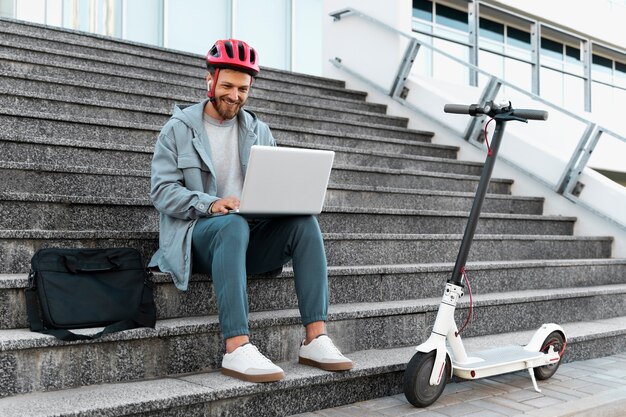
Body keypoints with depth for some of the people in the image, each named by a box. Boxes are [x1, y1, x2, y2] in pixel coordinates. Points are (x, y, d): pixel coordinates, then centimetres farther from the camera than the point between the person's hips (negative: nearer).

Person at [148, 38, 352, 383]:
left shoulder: (259, 131, 16)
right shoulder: (178, 129, 5)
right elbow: (162, 190, -5)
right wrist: (211, 204, -23)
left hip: (249, 235, 4)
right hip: (197, 235, -4)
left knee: (304, 221, -24)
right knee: (233, 225, -38)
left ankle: (315, 339, -29)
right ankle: (236, 348, -45)